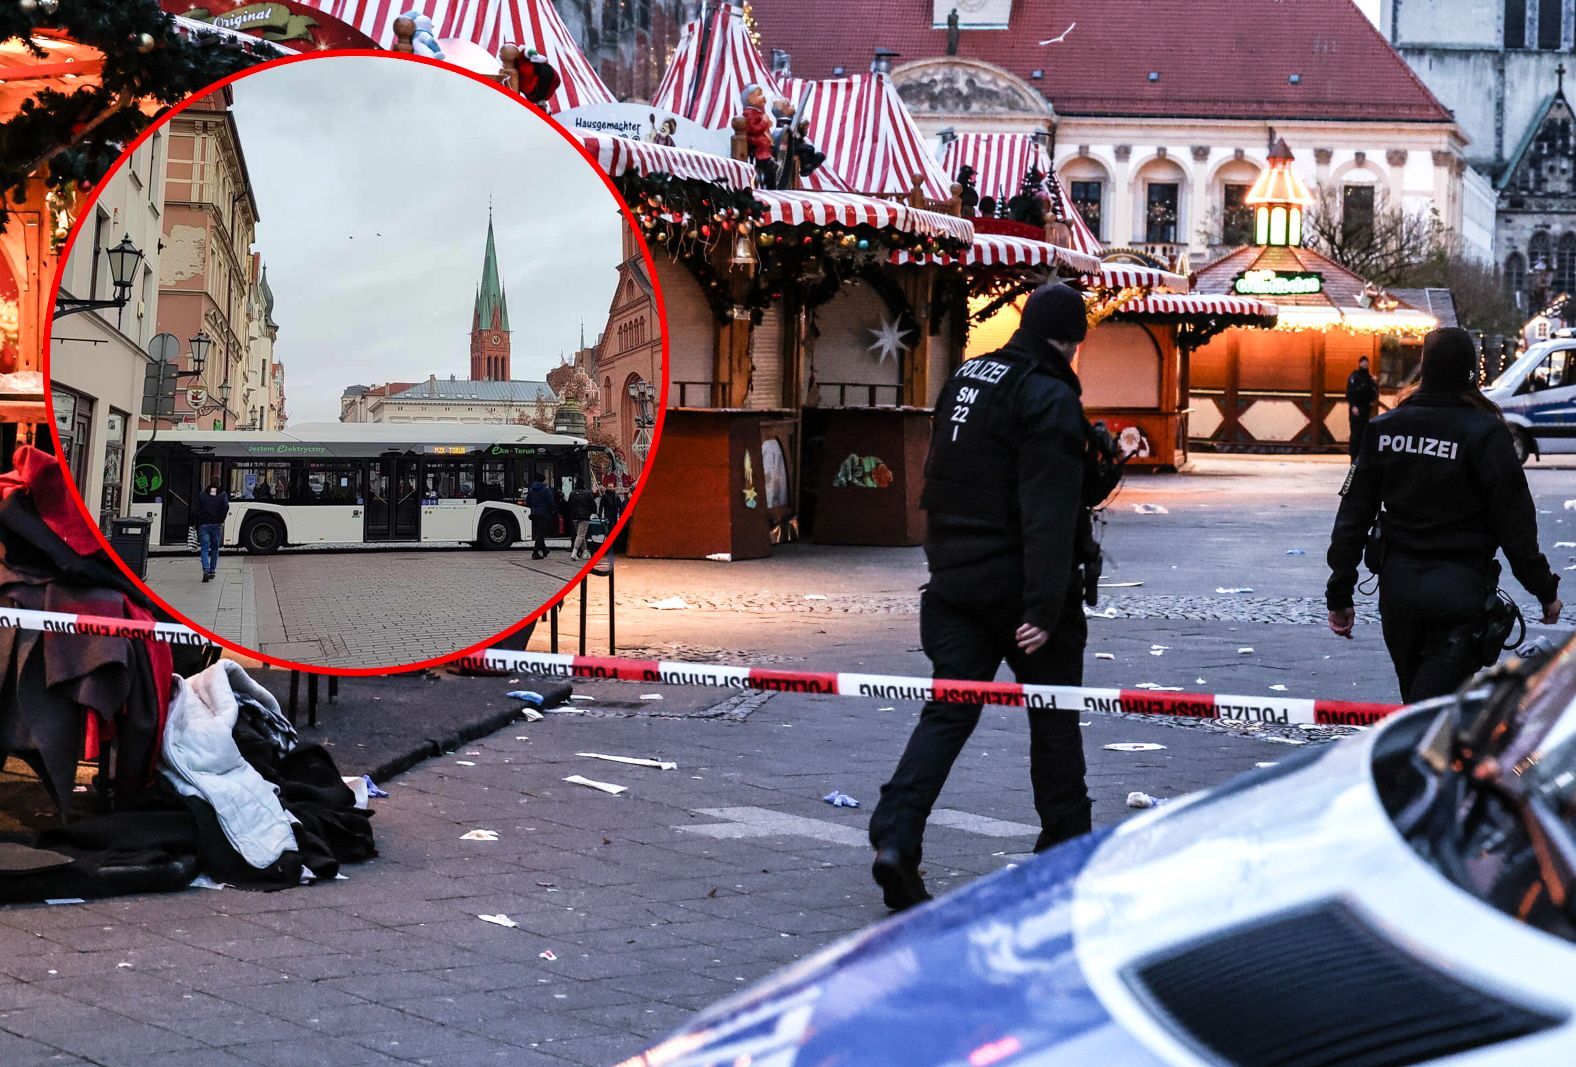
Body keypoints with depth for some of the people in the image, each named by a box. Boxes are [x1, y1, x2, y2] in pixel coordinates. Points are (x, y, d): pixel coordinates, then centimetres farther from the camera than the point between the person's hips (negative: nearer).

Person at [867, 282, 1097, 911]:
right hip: (1018, 585, -6)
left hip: (954, 579, 6)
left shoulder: (965, 380, 12)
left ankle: (895, 836, -14)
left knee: (947, 711, 3)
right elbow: (1049, 513, -21)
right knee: (1054, 716, 9)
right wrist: (1044, 608, -23)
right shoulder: (1051, 398, -14)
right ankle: (1066, 851, 19)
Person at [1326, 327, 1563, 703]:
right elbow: (1514, 521, -9)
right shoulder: (1485, 433, -10)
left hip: (1397, 586, 5)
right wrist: (1545, 590, 3)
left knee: (1416, 696, 21)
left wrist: (1339, 594, 9)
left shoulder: (1383, 429, 3)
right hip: (1460, 593, -5)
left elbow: (1352, 517, 4)